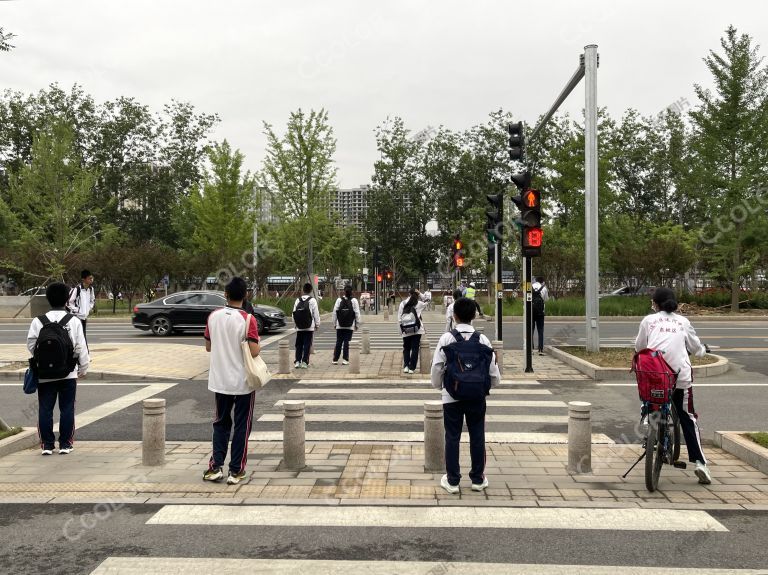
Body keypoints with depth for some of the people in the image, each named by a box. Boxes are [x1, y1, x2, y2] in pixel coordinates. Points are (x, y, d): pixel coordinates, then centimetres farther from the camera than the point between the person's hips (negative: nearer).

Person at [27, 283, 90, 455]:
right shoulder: (74, 321, -6)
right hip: (68, 374, -1)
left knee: (45, 409, 9)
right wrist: (84, 368, 7)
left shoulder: (38, 321, -4)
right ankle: (65, 444, 11)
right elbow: (81, 347, -4)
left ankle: (47, 445, 12)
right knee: (67, 409, 7)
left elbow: (31, 345, 0)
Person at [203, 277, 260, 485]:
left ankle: (216, 466, 12)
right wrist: (257, 343, 1)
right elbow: (254, 351, -20)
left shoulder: (213, 316, -1)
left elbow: (208, 347, 8)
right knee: (242, 426, 7)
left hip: (219, 381, 4)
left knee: (221, 423, 17)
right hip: (243, 382, -4)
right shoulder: (247, 319, -15)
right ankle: (235, 471, 10)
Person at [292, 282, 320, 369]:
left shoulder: (297, 300, 3)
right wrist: (317, 324, 5)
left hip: (299, 327, 3)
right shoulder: (312, 300, -7)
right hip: (309, 327, -3)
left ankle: (297, 361, 7)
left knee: (299, 345, 10)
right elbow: (316, 314, -6)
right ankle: (304, 362, -1)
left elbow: (294, 313, 4)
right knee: (307, 345, 1)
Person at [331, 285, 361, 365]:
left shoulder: (339, 300, -1)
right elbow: (357, 313, -3)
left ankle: (335, 359, 10)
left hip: (340, 326, 1)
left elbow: (334, 312, 0)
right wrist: (357, 324, 5)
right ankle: (345, 359, 0)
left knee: (338, 342, 7)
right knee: (346, 342, 2)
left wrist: (334, 323, 8)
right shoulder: (354, 300, -4)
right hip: (350, 326, -1)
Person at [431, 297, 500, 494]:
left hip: (452, 395, -1)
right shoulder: (482, 339, -5)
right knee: (477, 436, 12)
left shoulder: (447, 338, -9)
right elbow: (492, 367, -1)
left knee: (452, 437, 7)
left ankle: (452, 480, 13)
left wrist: (438, 384, 11)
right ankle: (478, 479, 21)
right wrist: (492, 383, 18)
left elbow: (437, 366, -6)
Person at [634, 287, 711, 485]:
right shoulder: (683, 322, 13)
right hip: (681, 375, 1)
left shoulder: (648, 320, 10)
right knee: (688, 418, 7)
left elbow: (639, 347, 15)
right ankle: (699, 462, 0)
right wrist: (703, 349, 45)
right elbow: (696, 348, 22)